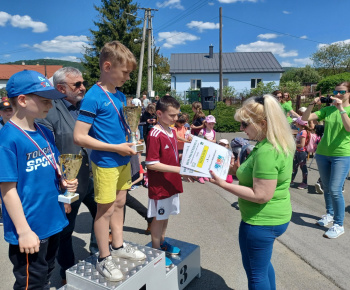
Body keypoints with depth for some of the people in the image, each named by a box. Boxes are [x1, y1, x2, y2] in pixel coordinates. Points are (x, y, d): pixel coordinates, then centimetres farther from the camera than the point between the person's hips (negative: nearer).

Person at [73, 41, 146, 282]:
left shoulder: (118, 95, 8)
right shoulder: (93, 97, -17)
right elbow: (79, 137, -21)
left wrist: (129, 142, 2)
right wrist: (116, 148, -19)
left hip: (123, 161, 8)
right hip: (105, 163, -8)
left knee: (119, 204, 19)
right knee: (105, 210, 5)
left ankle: (118, 246, 38)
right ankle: (104, 259, 24)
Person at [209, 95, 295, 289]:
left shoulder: (266, 152, -30)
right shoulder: (280, 143, 2)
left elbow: (261, 195, -29)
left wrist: (223, 184, -25)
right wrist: (241, 170, 3)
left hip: (261, 222, -10)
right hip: (276, 217, 10)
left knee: (256, 274, 13)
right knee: (263, 264, 30)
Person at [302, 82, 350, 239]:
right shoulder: (327, 109, 6)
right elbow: (305, 118, 0)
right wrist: (312, 104, -14)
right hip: (323, 153, 4)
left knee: (335, 190, -10)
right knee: (326, 187, 13)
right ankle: (330, 214, 33)